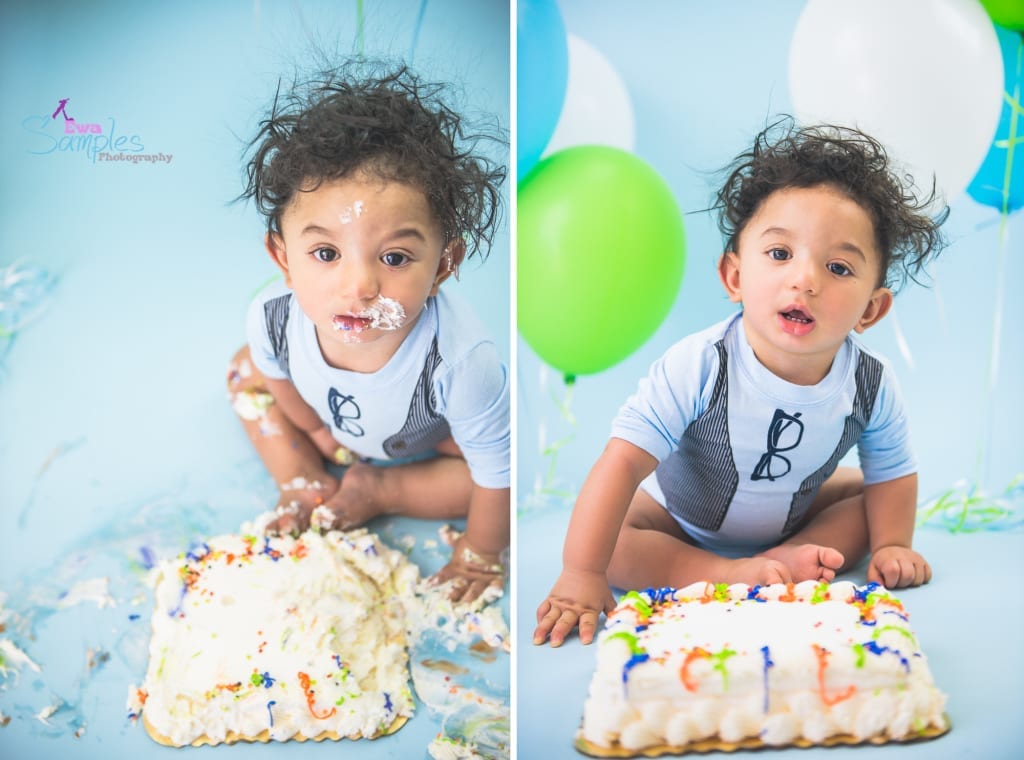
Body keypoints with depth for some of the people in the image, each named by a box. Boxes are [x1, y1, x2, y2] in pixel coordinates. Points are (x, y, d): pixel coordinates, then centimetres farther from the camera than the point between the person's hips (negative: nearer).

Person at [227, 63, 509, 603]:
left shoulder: (459, 361, -48)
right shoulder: (271, 318, -36)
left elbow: (497, 471, -32)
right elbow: (281, 377, -9)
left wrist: (481, 553, -19)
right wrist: (318, 434, 4)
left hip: (429, 434, -3)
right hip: (336, 421, 3)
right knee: (246, 372, -1)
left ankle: (378, 493, -5)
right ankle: (302, 482, 7)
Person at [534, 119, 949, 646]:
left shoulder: (871, 386, -22)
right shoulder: (698, 368, -36)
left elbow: (892, 474, -3)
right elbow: (623, 462, -38)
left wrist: (890, 546, -17)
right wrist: (581, 576, -43)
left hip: (796, 515, 4)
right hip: (678, 518, -4)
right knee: (612, 546, -25)